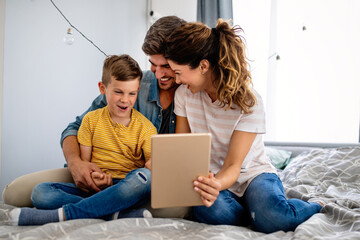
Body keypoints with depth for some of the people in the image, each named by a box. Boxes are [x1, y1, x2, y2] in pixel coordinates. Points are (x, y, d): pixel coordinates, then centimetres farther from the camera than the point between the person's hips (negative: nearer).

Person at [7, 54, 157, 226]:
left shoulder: (146, 127, 4)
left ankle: (62, 214, -33)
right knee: (41, 192, -19)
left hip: (127, 190, -2)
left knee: (143, 176, -37)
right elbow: (83, 161, 7)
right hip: (94, 188, 2)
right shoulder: (91, 120, 10)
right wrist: (92, 178, -15)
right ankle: (116, 214, -33)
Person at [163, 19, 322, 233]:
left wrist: (217, 184, -45)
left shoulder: (249, 101, -19)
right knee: (211, 211, -35)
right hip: (213, 178, 3)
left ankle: (315, 207, -1)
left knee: (271, 218, -35)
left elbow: (233, 165, -21)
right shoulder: (184, 94, -5)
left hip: (252, 173, -2)